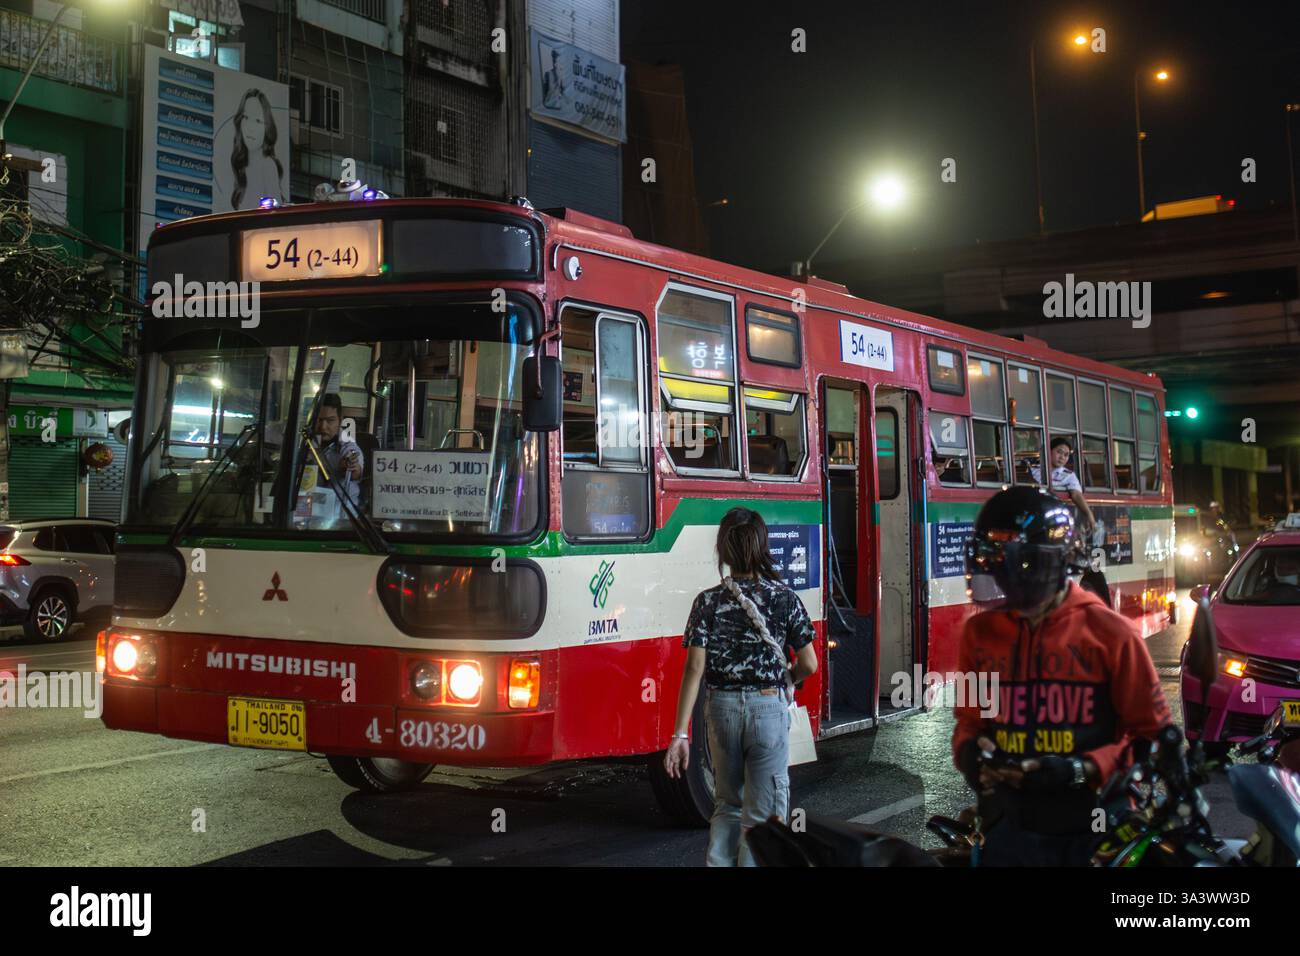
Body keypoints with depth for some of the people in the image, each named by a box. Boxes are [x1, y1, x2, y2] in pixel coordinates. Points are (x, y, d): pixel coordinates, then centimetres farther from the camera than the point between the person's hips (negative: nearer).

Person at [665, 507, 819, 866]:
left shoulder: (708, 602, -4)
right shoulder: (785, 599, -6)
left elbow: (694, 669, -8)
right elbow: (808, 665, -3)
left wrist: (680, 735, -6)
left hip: (722, 709, 2)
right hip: (769, 708, -2)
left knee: (727, 806, 21)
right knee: (762, 816, 6)